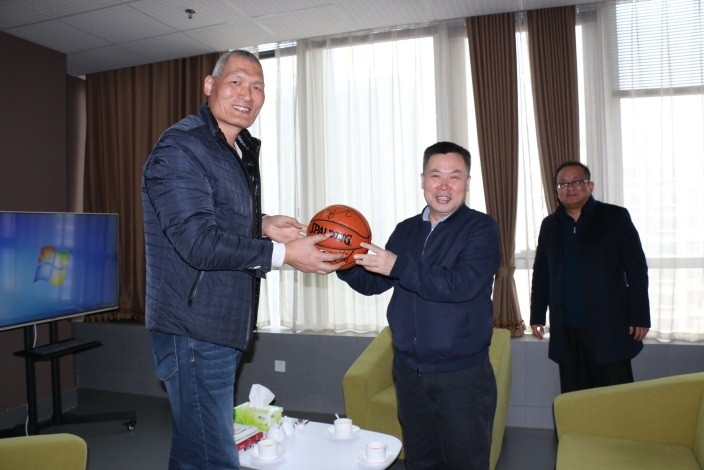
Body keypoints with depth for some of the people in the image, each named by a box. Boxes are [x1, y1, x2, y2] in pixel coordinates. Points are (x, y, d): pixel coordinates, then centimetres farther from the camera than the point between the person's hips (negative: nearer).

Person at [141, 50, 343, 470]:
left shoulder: (242, 150, 14)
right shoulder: (181, 148, -15)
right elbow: (198, 242, -24)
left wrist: (263, 225, 3)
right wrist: (283, 254, -21)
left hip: (225, 328, 9)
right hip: (194, 331, -9)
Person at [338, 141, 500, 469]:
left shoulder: (481, 228, -8)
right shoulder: (405, 230, 8)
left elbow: (462, 285, -23)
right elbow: (373, 283, 10)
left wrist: (398, 266, -26)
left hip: (462, 375, -5)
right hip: (409, 371, 5)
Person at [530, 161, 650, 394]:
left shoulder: (615, 217, 0)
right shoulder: (550, 225, 10)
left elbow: (637, 270, -3)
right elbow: (540, 275, 13)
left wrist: (640, 317, -8)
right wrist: (537, 315, 10)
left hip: (609, 328, -3)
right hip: (565, 332, 3)